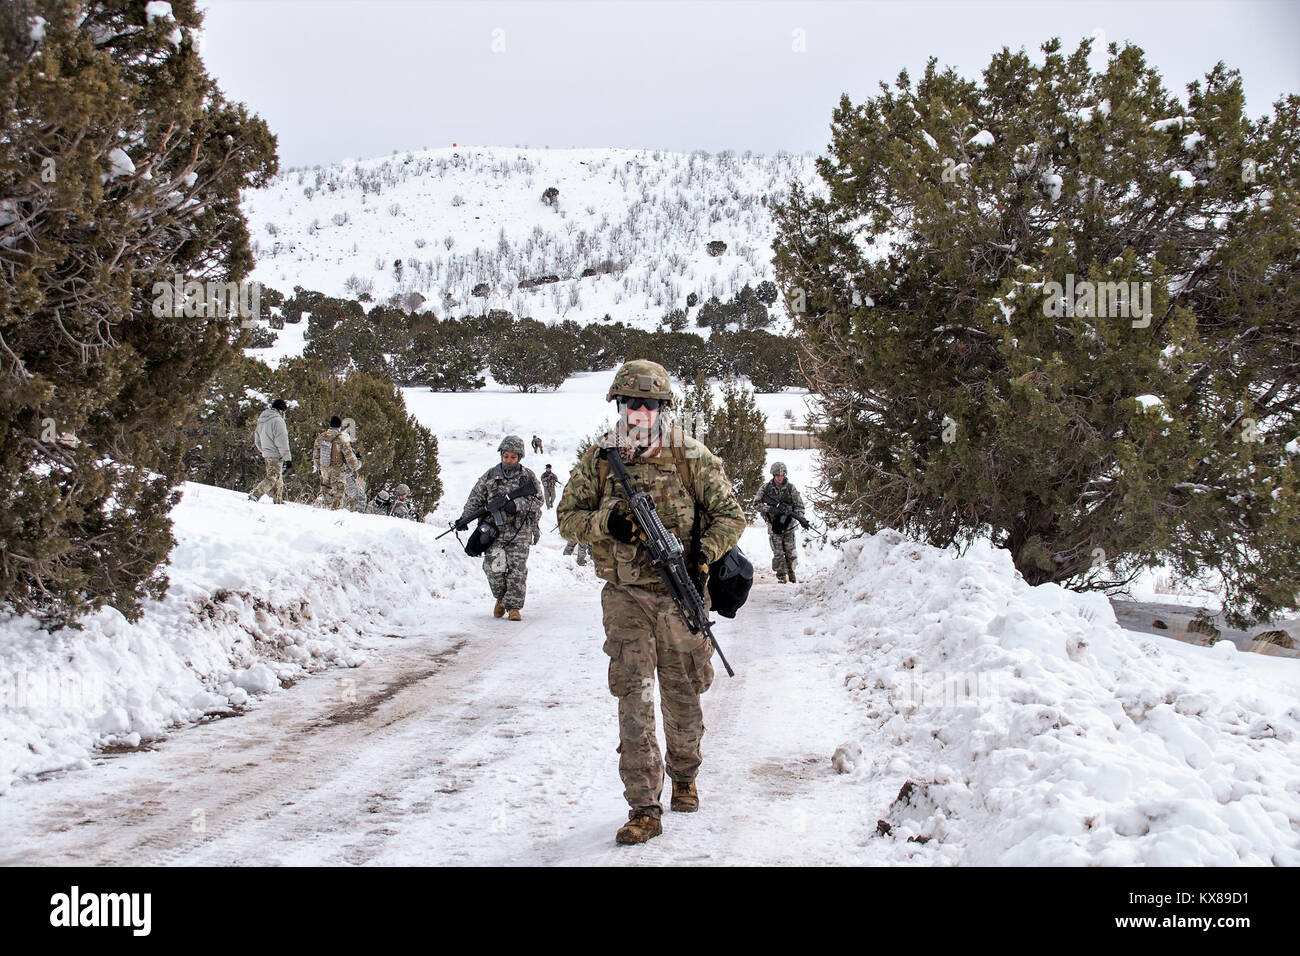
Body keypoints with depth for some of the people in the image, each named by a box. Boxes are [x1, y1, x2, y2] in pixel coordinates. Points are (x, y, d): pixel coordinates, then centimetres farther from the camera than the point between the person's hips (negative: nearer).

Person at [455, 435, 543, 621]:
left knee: (517, 570, -7)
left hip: (519, 532, -1)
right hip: (494, 530, 1)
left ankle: (514, 606, 5)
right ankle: (501, 597, 17)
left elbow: (537, 502, -1)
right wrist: (464, 518, -4)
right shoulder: (490, 476, 10)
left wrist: (515, 504, -16)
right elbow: (475, 499, 10)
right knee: (493, 567, -10)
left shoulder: (528, 477, 6)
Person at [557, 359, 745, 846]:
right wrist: (605, 523, -16)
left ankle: (684, 776, 38)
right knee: (633, 697, -7)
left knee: (682, 696, 13)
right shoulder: (598, 458, 1)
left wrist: (704, 552, -18)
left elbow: (730, 515, 0)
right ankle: (644, 808, -3)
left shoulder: (692, 457, -3)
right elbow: (567, 517, 4)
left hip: (680, 594, 0)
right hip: (626, 596, 0)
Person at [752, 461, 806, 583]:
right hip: (774, 525, -1)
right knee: (778, 553, -2)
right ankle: (781, 576, 6)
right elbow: (756, 503, -2)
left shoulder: (791, 488, -2)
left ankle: (791, 572, 22)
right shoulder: (766, 488, -2)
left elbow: (799, 505, -2)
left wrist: (800, 518, -20)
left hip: (788, 524, 1)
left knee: (791, 551, 3)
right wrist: (769, 509, -17)